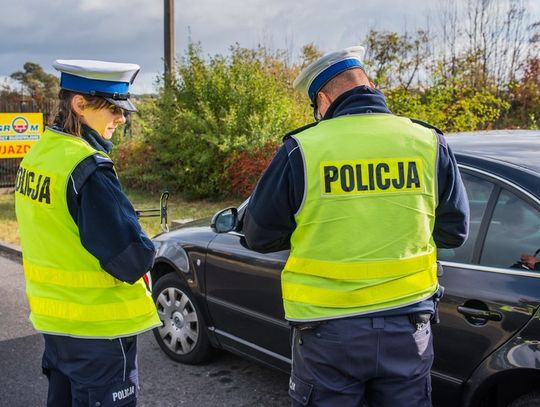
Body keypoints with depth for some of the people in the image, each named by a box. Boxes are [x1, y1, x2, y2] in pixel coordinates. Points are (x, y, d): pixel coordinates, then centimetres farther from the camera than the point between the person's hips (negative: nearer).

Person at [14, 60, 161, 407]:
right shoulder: (88, 168, -23)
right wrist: (142, 251, -4)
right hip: (98, 325, -8)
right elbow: (132, 258, -25)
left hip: (55, 315, 8)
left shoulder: (39, 154, 4)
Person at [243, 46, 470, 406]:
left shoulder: (302, 150, -12)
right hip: (407, 324, 3)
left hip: (329, 329, -2)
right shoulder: (428, 143, -4)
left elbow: (259, 235, -2)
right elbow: (455, 230, 6)